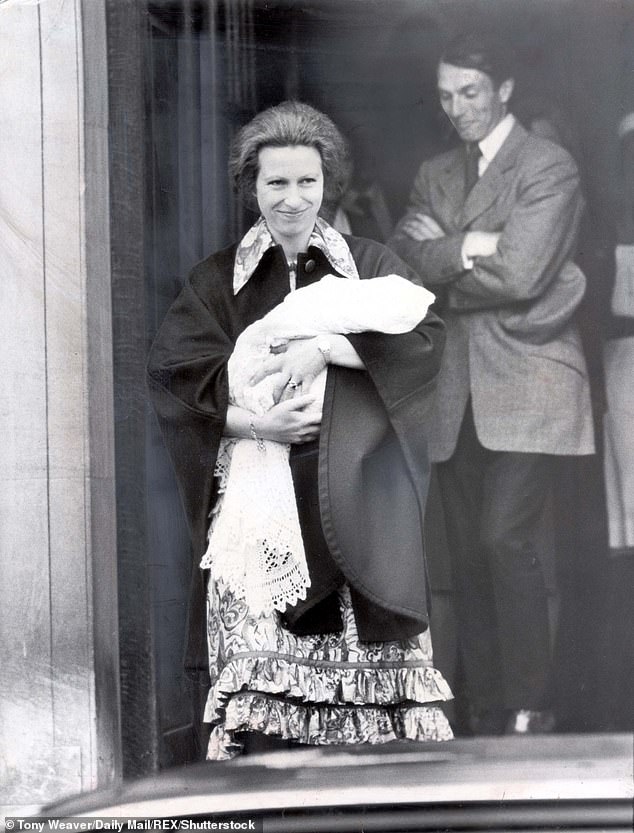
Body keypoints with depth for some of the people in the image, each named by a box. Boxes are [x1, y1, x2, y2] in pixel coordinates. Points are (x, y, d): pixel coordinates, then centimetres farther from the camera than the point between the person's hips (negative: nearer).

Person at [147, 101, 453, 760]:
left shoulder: (369, 266, 14)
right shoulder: (218, 280, 13)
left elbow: (425, 335, -2)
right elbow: (169, 370, 0)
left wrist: (323, 346, -13)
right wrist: (255, 422, -13)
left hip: (353, 502, 0)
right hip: (256, 502, 0)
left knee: (366, 656, -7)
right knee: (257, 657, -11)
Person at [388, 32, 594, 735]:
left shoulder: (548, 170, -2)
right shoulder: (434, 175, 17)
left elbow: (518, 276, -14)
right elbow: (402, 261, 3)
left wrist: (438, 258, -2)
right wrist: (470, 246, -13)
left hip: (525, 384, -6)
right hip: (457, 388, 6)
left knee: (507, 538, -14)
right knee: (467, 553, 3)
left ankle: (528, 709, -7)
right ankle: (484, 713, 9)